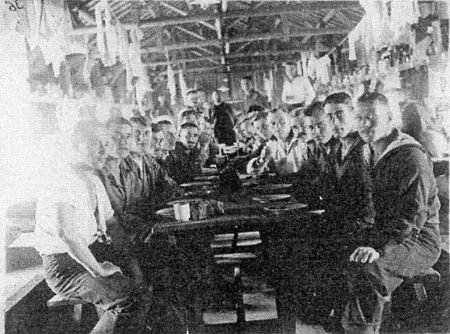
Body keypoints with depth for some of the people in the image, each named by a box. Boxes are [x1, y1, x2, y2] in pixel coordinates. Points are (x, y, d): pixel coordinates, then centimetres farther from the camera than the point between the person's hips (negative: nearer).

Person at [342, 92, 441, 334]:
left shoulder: (411, 156, -13)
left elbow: (414, 214, -22)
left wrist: (379, 247, -31)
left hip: (417, 239, -8)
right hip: (379, 236, 8)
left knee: (364, 269, -34)